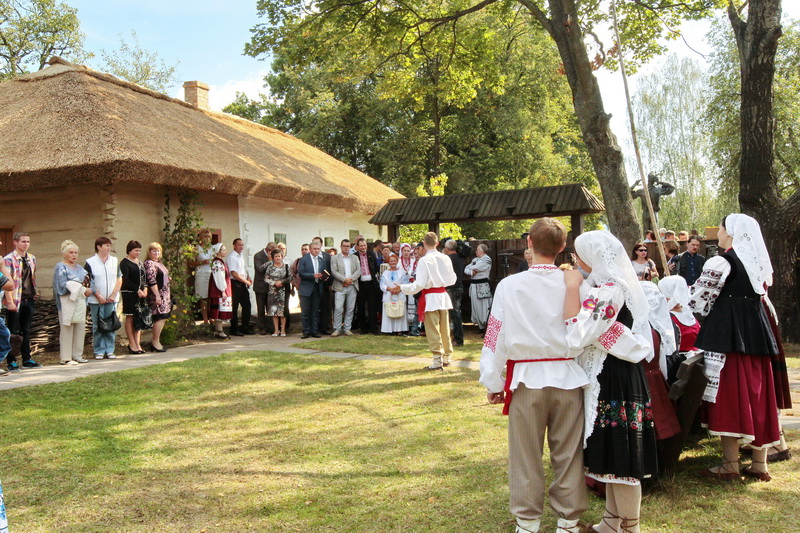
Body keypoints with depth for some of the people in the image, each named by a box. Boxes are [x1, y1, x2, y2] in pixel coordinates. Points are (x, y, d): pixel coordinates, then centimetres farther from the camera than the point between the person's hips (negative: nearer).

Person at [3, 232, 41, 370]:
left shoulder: (32, 258, 12)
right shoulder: (9, 259, -9)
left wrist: (35, 292, 14)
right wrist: (9, 301, -19)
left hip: (28, 300, 6)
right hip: (15, 301, -6)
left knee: (26, 331, 13)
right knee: (13, 332, 1)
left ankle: (27, 359, 20)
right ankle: (11, 361, 9)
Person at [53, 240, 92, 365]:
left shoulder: (79, 267, 19)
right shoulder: (61, 267, -1)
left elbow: (86, 280, 19)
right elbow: (64, 284, -12)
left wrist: (86, 285, -5)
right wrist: (82, 289, -15)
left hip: (80, 301, 7)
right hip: (67, 301, -7)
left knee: (80, 328, 5)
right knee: (67, 329, -6)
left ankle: (77, 355, 12)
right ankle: (65, 358, -3)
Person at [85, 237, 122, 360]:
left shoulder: (115, 261, 9)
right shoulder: (90, 262, -1)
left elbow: (119, 280, 8)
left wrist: (113, 295, -3)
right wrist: (98, 296, -10)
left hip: (112, 299, 3)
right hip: (96, 300, -3)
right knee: (97, 326, 0)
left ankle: (110, 350, 11)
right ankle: (99, 351, 8)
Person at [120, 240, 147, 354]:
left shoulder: (139, 262, 19)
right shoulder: (125, 263, -4)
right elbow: (126, 280, -12)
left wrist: (145, 288, 1)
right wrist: (138, 290, -14)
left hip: (140, 293, 7)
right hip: (129, 293, -7)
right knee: (130, 318, -2)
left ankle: (137, 343, 7)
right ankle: (132, 344, 1)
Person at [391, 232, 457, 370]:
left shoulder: (424, 260, -16)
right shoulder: (445, 258, 0)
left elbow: (419, 284, -18)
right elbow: (452, 279, 10)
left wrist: (401, 288, -10)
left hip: (431, 297, -6)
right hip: (444, 295, 6)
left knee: (433, 331, 1)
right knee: (445, 329, 16)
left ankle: (438, 360, 1)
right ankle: (447, 357, 26)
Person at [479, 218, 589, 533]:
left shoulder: (509, 286, -9)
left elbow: (496, 338, -5)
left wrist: (493, 383, 4)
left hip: (527, 379, -1)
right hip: (568, 379, 1)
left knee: (526, 455, 11)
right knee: (567, 454, 13)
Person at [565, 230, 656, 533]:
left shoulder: (609, 290, -21)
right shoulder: (609, 284, 10)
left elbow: (577, 335, -28)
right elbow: (588, 330, 19)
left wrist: (572, 287, -21)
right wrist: (576, 286, 8)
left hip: (613, 379, -11)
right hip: (606, 375, 11)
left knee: (620, 455, 2)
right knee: (612, 452, 19)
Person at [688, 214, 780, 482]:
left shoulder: (721, 262, -11)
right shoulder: (760, 263, 12)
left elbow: (698, 300, -9)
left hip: (726, 334, -7)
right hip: (757, 332, 7)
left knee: (729, 393, -2)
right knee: (756, 392, 10)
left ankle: (730, 464, 3)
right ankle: (759, 464, 16)